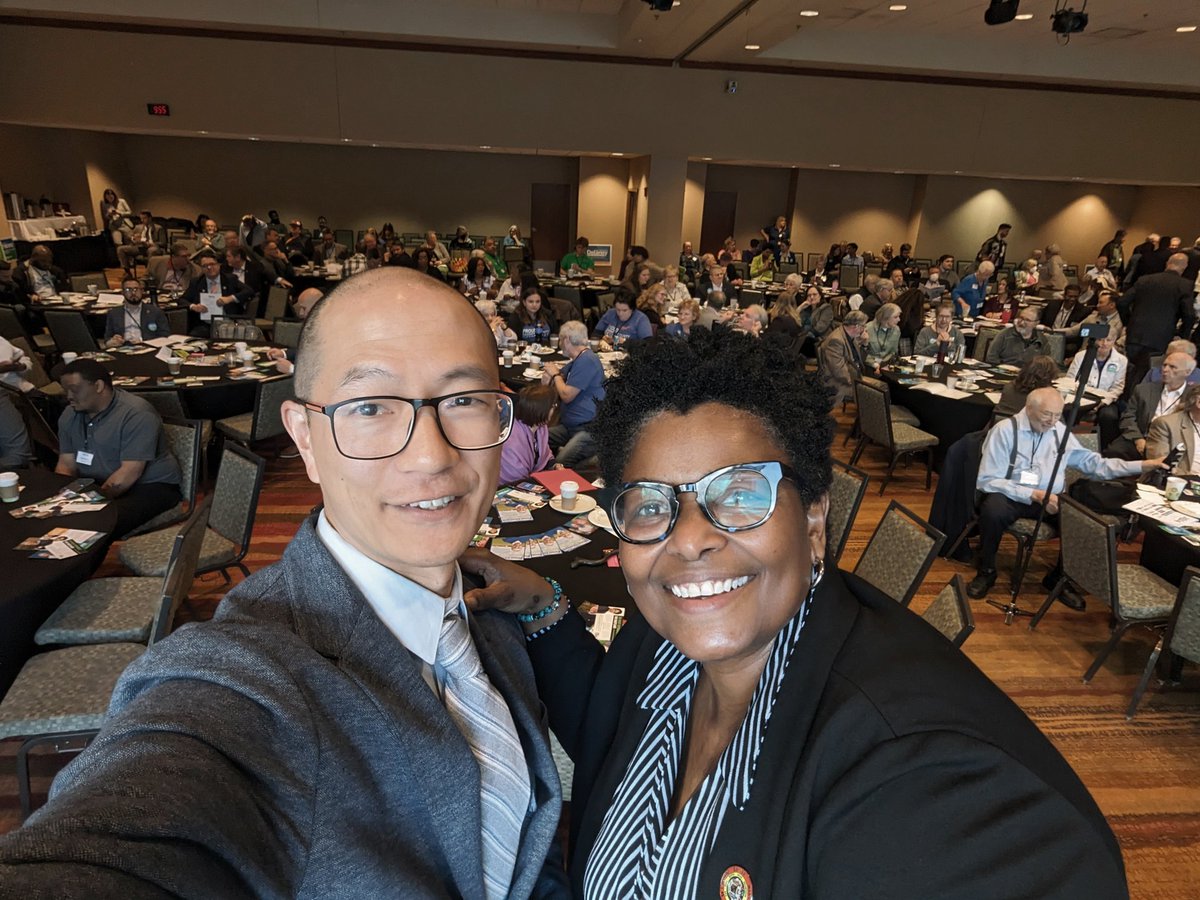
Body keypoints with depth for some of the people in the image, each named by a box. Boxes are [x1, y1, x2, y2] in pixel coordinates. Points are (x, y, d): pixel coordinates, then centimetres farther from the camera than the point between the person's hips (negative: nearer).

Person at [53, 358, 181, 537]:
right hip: (97, 486, 7)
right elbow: (66, 465, 7)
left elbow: (130, 472, -23)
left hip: (149, 487, -7)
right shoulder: (70, 416, 6)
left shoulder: (137, 415, -19)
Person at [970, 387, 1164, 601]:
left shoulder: (1060, 431, 6)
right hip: (1011, 497, -5)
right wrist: (1034, 495, -21)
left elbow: (1094, 463, 12)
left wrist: (1144, 465, 4)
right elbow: (987, 480, -16)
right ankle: (986, 572, -11)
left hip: (1050, 500, 5)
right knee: (993, 509, -38)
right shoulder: (1004, 430, -11)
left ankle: (1060, 578, 4)